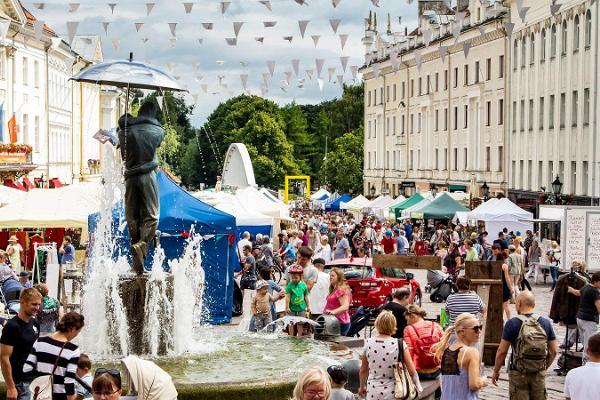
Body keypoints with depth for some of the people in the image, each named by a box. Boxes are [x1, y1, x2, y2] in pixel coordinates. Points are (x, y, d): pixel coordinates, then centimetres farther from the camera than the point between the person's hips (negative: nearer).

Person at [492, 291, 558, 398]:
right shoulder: (545, 323, -1)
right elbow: (554, 351, 2)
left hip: (519, 374, -3)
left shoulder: (512, 324, -11)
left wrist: (496, 371, 2)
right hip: (539, 374, 3)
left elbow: (502, 351, -10)